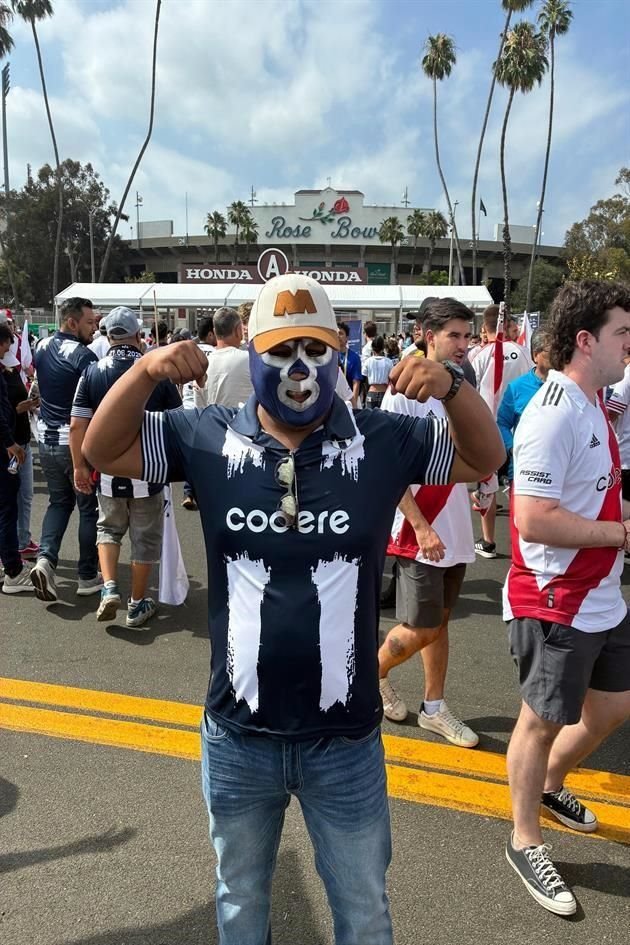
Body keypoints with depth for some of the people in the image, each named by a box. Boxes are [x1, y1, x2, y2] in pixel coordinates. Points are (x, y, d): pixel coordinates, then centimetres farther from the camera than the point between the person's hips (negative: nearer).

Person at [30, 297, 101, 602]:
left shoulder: (41, 347, 5)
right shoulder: (83, 355, -18)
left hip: (47, 439, 7)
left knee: (59, 502, 20)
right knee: (89, 508, 7)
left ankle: (45, 558, 1)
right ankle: (88, 576, 15)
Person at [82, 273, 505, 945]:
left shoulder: (381, 440, -8)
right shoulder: (209, 437, -8)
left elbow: (485, 458, 0)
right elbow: (102, 451, -3)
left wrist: (450, 387, -20)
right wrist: (145, 371, -21)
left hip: (345, 740, 0)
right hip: (237, 738, 1)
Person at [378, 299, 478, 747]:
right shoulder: (405, 391, -14)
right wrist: (422, 527, -18)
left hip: (456, 530, 7)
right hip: (418, 531, -7)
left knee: (440, 620, 15)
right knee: (420, 628, -1)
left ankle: (434, 708, 28)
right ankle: (375, 670, 27)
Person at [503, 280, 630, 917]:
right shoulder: (554, 415, -23)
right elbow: (534, 520, -29)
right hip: (556, 604, -9)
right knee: (543, 719, 8)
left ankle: (550, 785, 47)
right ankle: (526, 841, 30)